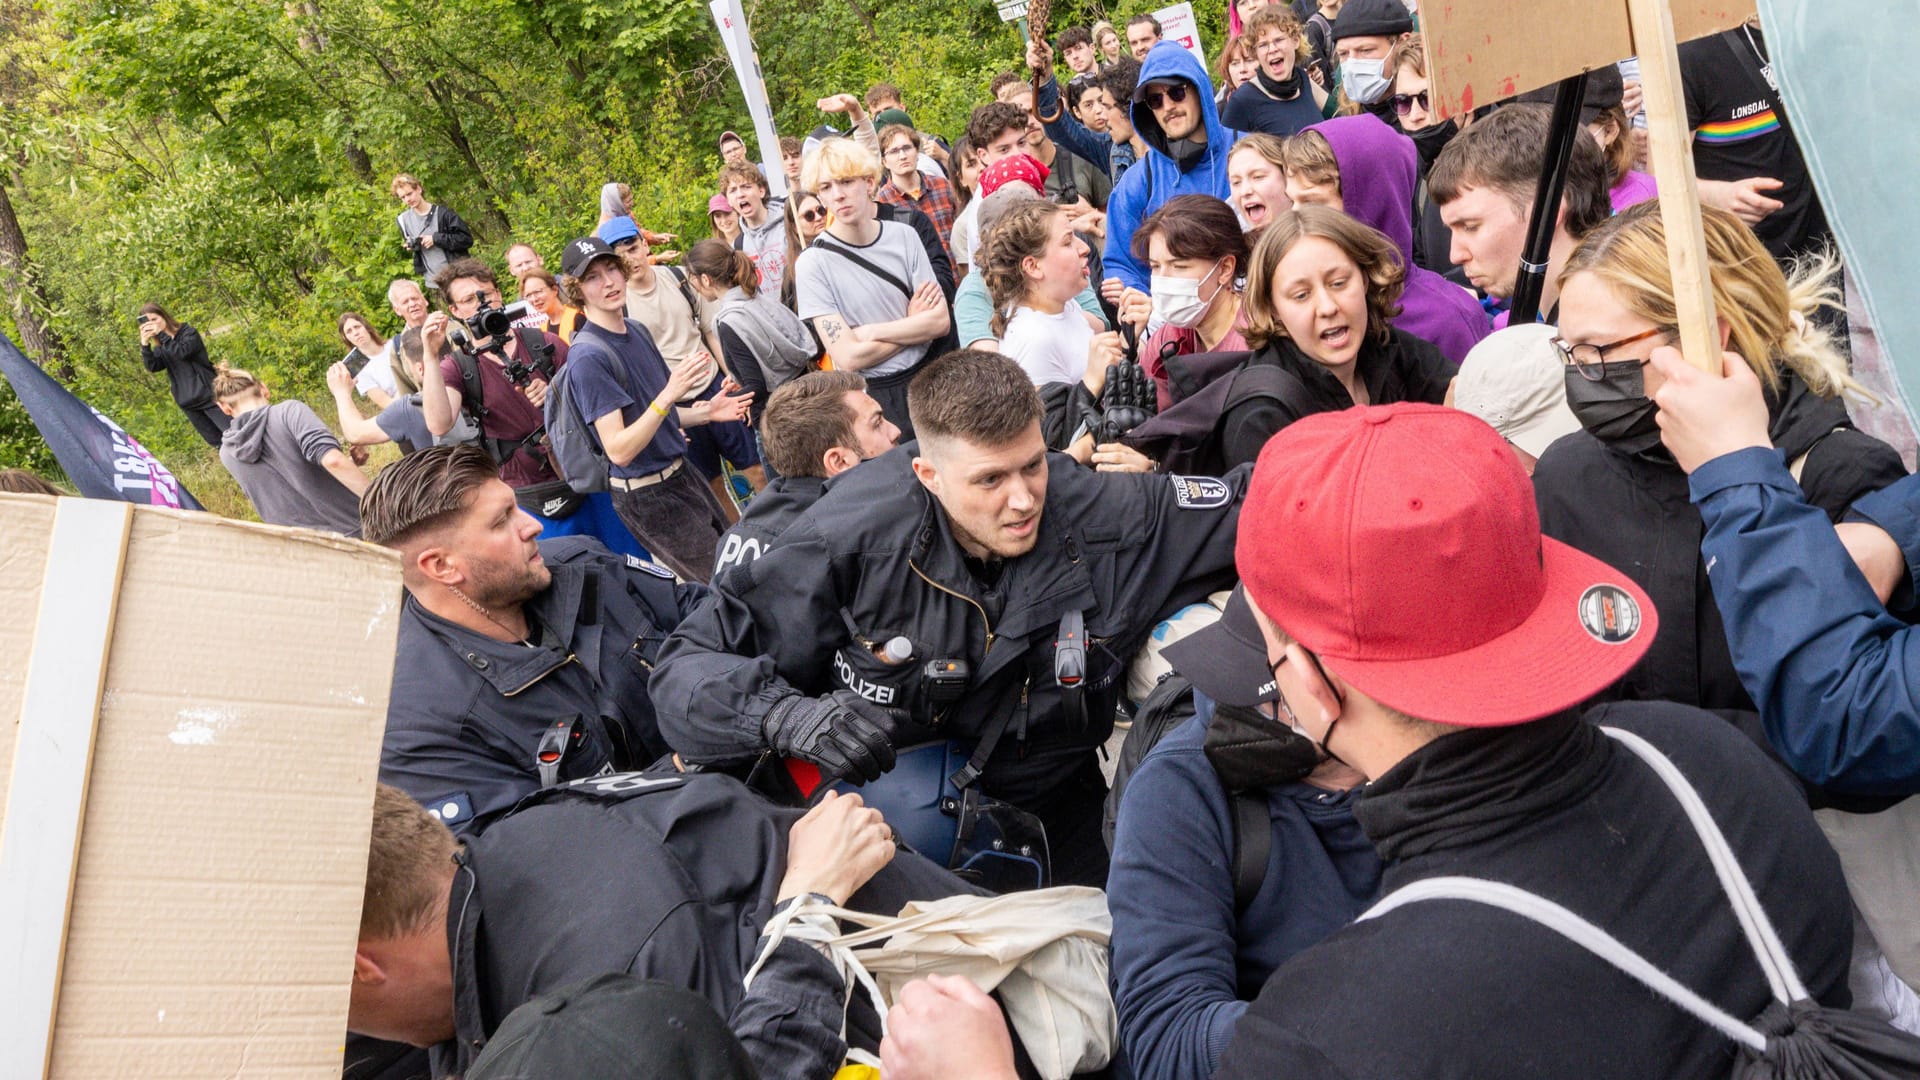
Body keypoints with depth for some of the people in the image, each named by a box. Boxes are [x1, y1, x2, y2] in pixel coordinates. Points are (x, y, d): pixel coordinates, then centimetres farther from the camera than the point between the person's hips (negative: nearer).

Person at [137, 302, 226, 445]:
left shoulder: (188, 332, -2)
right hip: (187, 402, 5)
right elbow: (152, 367, -6)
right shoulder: (160, 348, 11)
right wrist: (144, 344, -17)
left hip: (207, 394, -5)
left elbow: (182, 352, -20)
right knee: (216, 441, 9)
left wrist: (161, 333, -18)